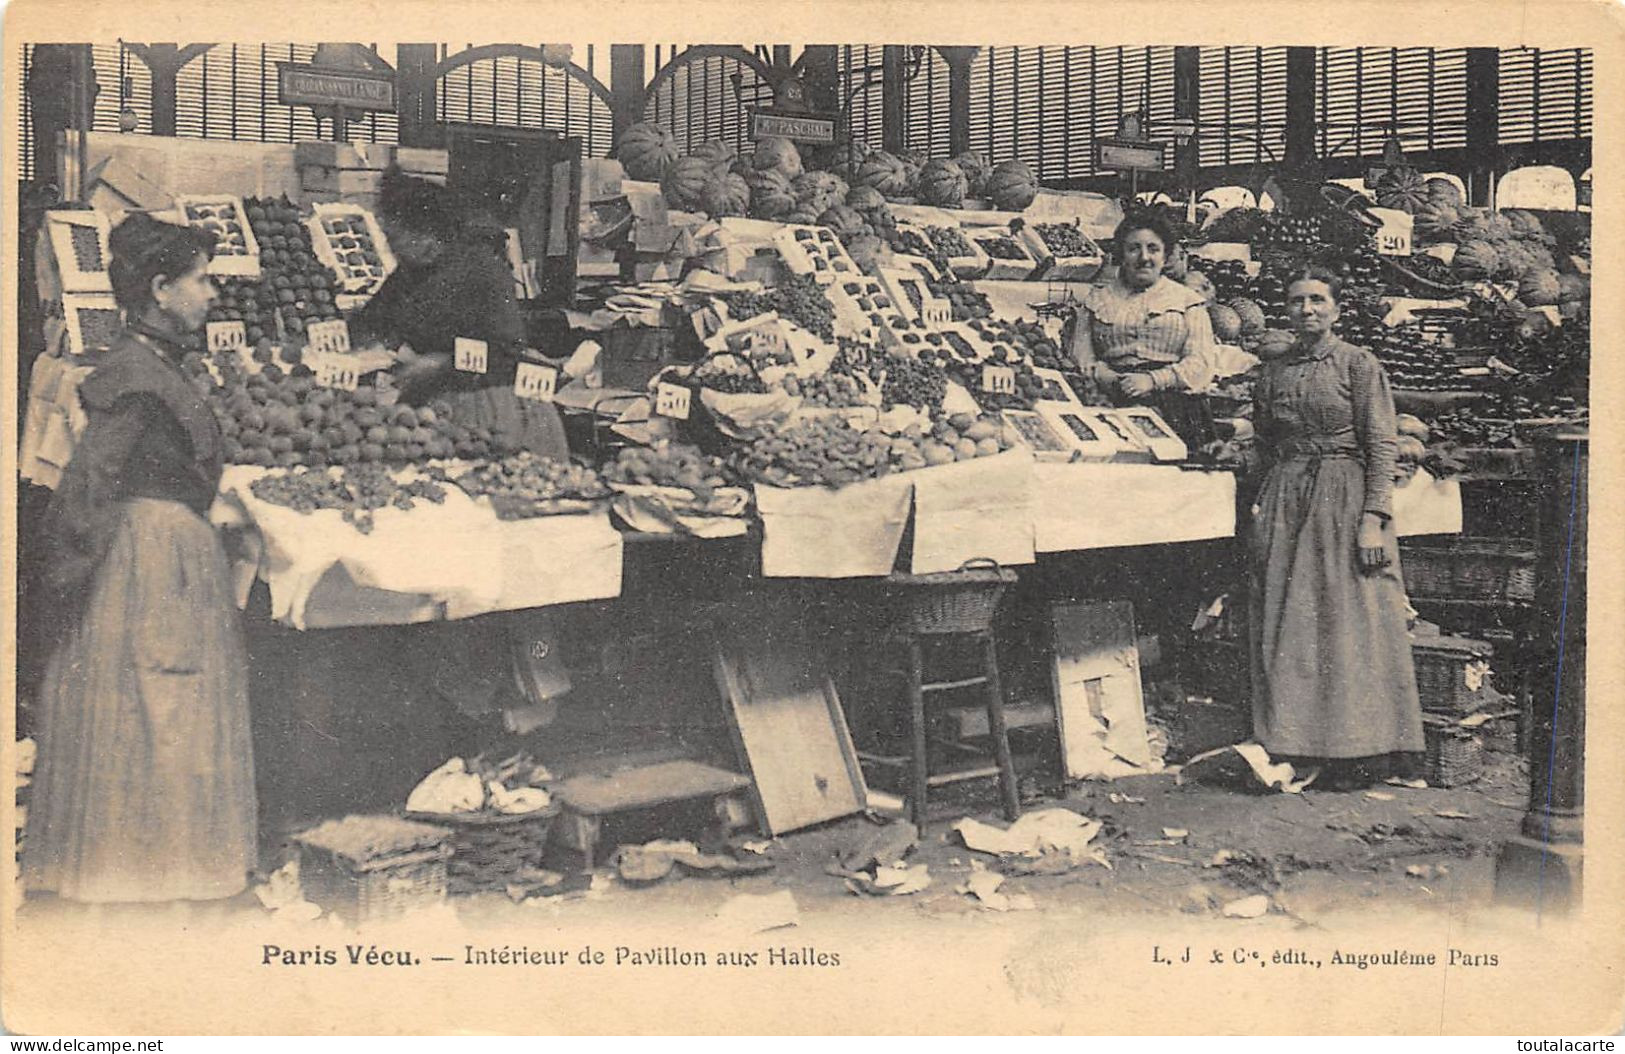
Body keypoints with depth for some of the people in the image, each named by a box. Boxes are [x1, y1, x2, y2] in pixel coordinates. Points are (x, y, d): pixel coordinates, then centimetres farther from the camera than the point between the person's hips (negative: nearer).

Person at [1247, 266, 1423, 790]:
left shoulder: (1359, 364, -1)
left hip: (1345, 498, -4)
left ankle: (1361, 750, 2)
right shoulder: (1274, 370, 12)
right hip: (1285, 501, 5)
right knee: (1287, 623, 3)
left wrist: (1373, 519, -14)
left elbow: (1382, 446, -6)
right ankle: (1291, 745, 9)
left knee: (1349, 620, -4)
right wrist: (1262, 505, 7)